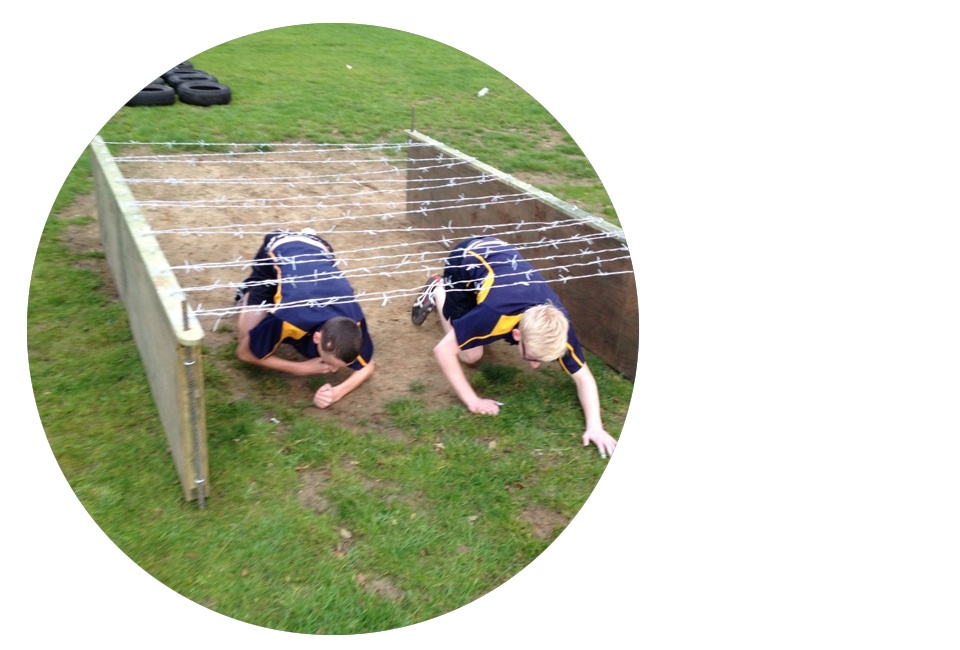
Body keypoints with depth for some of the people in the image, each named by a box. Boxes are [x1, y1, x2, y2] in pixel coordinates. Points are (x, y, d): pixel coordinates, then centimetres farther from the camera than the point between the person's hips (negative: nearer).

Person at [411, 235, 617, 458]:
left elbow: (583, 377, -21)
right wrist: (472, 401, -32)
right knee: (470, 356, -5)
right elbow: (442, 350, -33)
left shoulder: (557, 326, -31)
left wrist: (595, 425, -36)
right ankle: (436, 292, 15)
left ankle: (440, 291, 34)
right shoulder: (495, 315, -44)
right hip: (466, 259, -4)